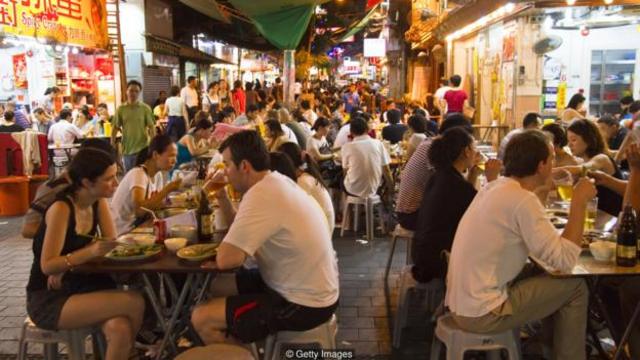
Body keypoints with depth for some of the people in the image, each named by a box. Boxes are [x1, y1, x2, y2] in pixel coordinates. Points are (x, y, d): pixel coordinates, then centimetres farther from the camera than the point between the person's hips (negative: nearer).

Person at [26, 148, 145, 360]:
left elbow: (112, 242, -4)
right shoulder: (61, 208, -20)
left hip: (80, 287, 6)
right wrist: (91, 252, -37)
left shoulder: (99, 202, 1)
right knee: (134, 303, -22)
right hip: (48, 300, -5)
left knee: (120, 329, -24)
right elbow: (47, 266, -21)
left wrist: (66, 265, -18)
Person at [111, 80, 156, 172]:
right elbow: (115, 128, 6)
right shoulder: (120, 109, 2)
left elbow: (151, 127, -3)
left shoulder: (145, 108, -3)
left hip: (142, 149, -2)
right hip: (127, 150, 2)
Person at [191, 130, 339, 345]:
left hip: (304, 303, -9)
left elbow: (226, 259, -26)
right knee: (218, 286, 18)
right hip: (310, 288, 9)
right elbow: (243, 231, 17)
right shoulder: (276, 182, 5)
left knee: (201, 318, -6)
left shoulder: (261, 195, -25)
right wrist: (222, 198, 4)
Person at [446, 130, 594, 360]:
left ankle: (547, 341, 36)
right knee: (575, 287, 3)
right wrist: (579, 202, -12)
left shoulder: (495, 187, 6)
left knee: (537, 272, 22)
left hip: (461, 301, 9)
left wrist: (542, 191, 20)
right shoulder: (522, 200, -20)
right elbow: (565, 261, -19)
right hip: (480, 313, -9)